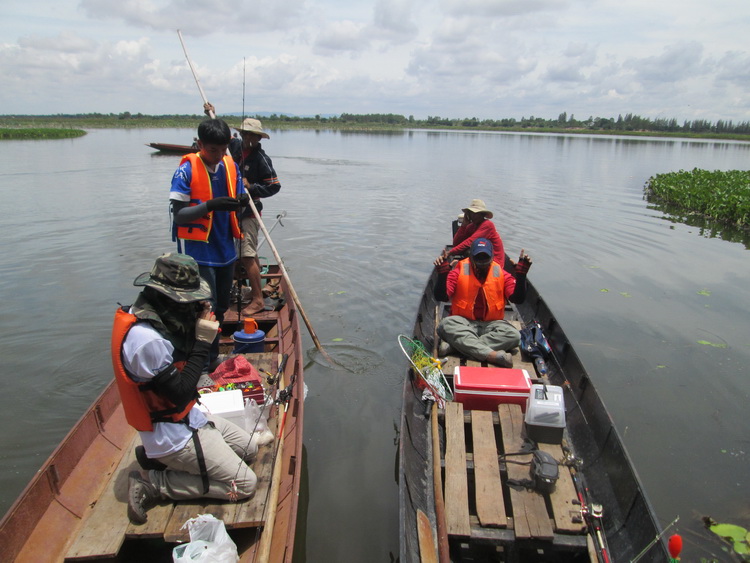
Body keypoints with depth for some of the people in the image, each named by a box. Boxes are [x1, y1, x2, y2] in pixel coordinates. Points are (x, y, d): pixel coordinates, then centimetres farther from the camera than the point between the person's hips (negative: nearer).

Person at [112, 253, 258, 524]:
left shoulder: (154, 314, -2)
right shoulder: (145, 338, -31)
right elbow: (181, 391, -26)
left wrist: (198, 320, -12)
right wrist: (202, 343, -22)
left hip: (188, 417, 10)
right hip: (172, 434, -10)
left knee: (248, 448, 20)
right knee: (245, 483, -4)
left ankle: (161, 458, 15)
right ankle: (153, 484, 1)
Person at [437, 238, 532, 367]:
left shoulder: (501, 275, 1)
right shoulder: (459, 272, -4)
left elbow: (518, 299, -10)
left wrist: (521, 274, -21)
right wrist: (442, 273, -30)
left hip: (490, 324, 2)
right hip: (463, 323, -2)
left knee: (513, 335, -28)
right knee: (446, 325, -34)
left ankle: (454, 345, -34)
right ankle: (491, 355, -44)